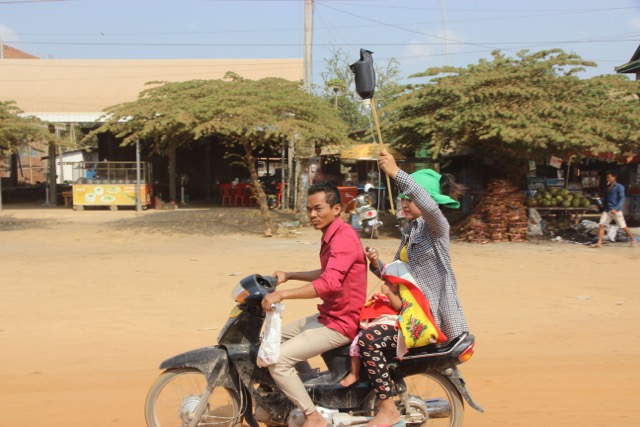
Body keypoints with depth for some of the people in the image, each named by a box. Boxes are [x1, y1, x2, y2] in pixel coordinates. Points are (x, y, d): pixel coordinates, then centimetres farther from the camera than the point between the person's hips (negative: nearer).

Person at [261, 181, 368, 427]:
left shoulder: (344, 238, -21)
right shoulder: (332, 236, 14)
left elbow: (329, 283, -34)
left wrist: (282, 294, -35)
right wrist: (289, 276, 21)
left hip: (341, 322, -11)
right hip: (327, 315, 11)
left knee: (278, 359, -19)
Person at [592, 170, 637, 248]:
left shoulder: (619, 187, -9)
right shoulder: (608, 187, 13)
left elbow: (622, 199, -15)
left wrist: (616, 208, -25)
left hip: (616, 210, -6)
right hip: (607, 210, 6)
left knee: (624, 226, 2)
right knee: (601, 225, -5)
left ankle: (633, 240, 20)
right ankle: (599, 243, -6)